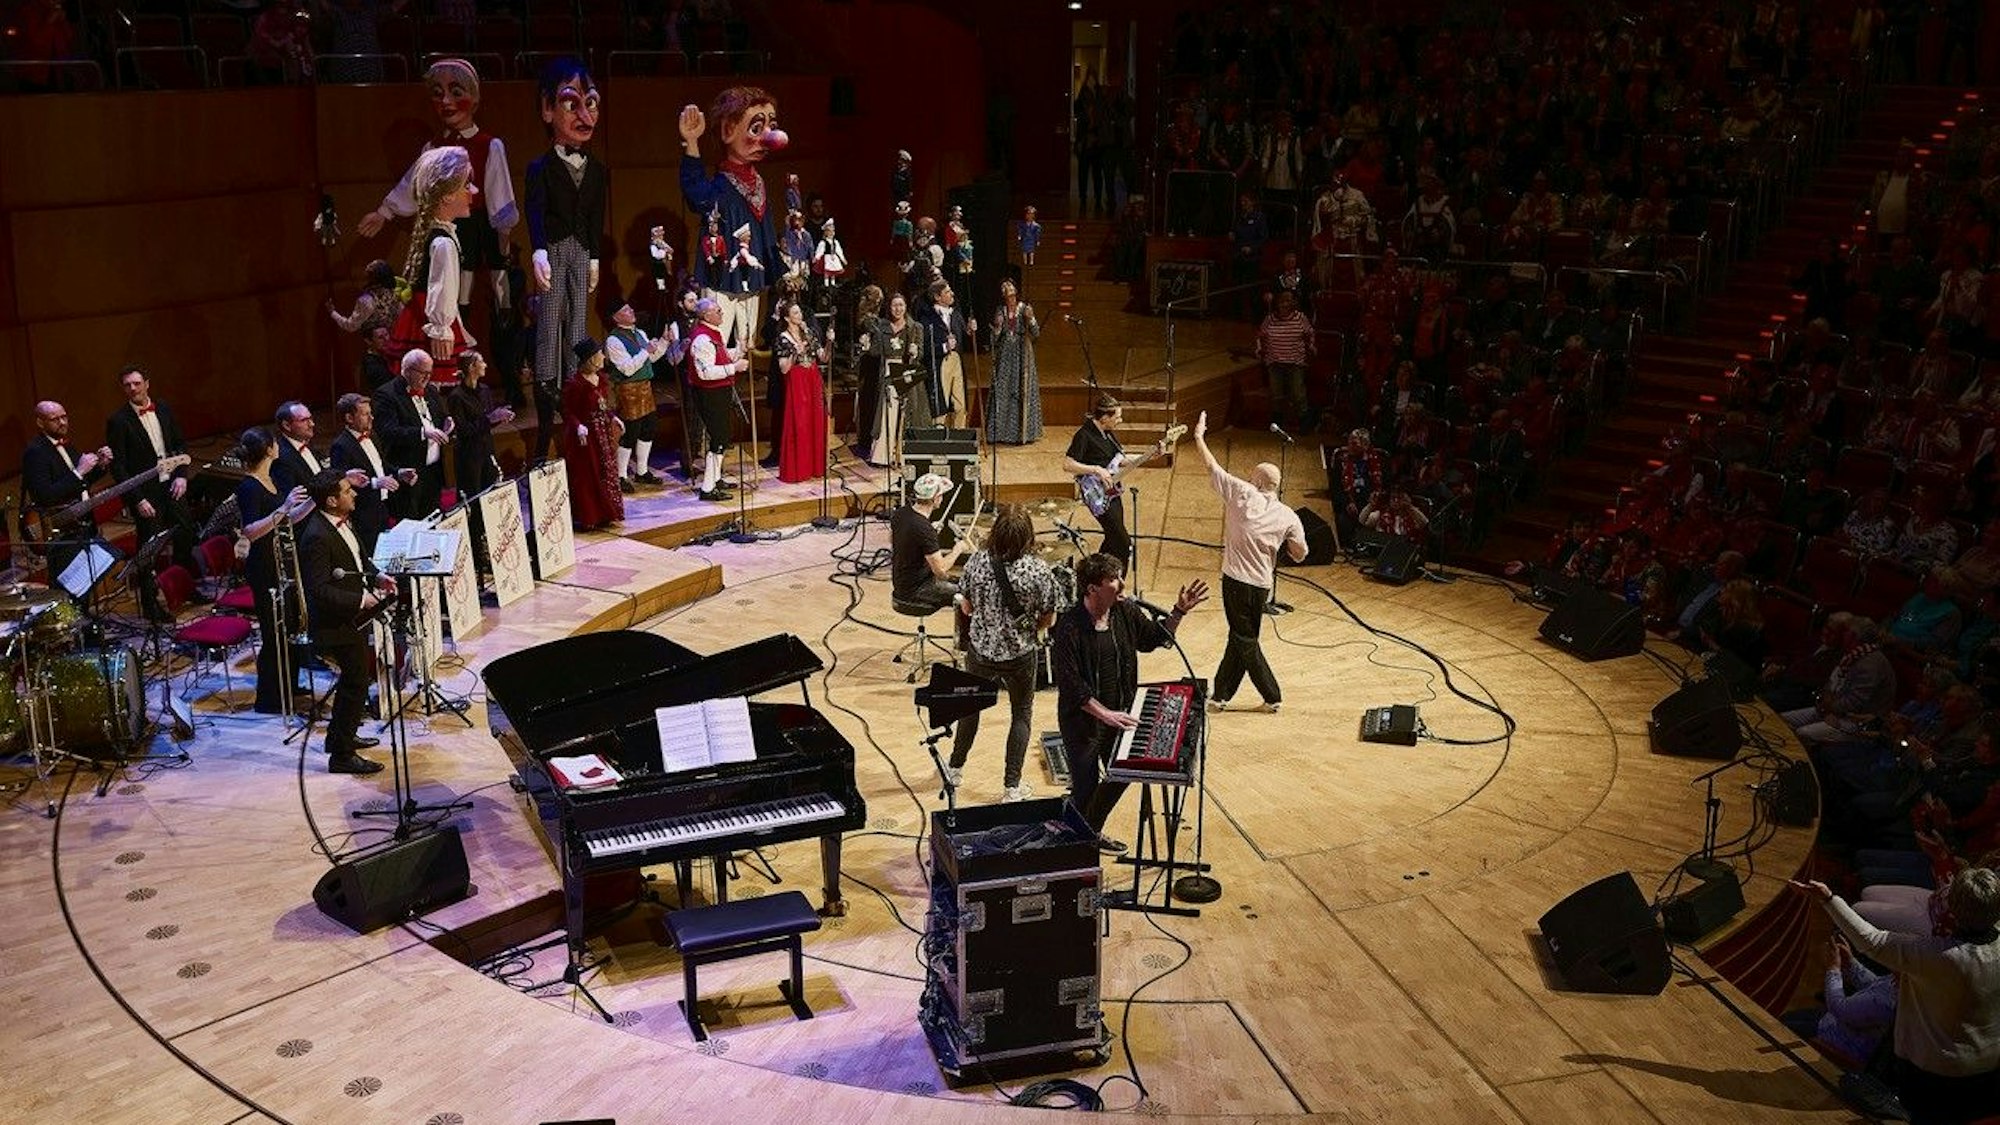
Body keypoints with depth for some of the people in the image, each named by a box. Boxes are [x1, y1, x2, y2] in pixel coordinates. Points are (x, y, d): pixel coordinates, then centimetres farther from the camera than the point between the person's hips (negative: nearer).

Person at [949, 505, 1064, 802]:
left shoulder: (977, 562, -15)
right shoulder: (1038, 571, -21)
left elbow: (966, 608, -3)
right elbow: (1048, 619, -11)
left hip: (980, 651, 2)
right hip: (1019, 655, -2)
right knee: (1021, 715, 18)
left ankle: (954, 769, 40)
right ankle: (1012, 786, 18)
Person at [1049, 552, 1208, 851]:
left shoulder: (1126, 613, -5)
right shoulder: (1068, 628, -25)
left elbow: (1156, 638, 14)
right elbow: (1070, 684, -24)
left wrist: (1179, 611, 0)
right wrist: (1105, 714, -26)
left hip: (1119, 715, 7)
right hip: (1083, 720, -7)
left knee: (1121, 776, 20)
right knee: (1085, 786, 1)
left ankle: (1093, 832, 42)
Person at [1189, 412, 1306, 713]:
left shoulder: (1243, 493, -8)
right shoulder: (1288, 516, 1)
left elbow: (1212, 466, 0)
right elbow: (1300, 555, 4)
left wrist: (1199, 436, 14)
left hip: (1236, 578, -4)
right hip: (1263, 584, 4)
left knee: (1245, 640, 6)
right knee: (1241, 637, 16)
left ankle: (1272, 696, 9)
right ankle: (1221, 694, 21)